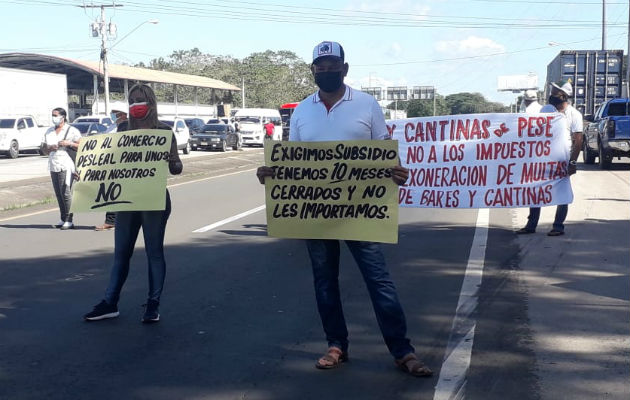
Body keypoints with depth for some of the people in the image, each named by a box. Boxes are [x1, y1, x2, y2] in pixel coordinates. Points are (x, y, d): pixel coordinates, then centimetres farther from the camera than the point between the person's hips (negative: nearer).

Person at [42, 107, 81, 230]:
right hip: (53, 166, 6)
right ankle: (63, 219, 10)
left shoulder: (72, 130, 1)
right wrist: (49, 148, 1)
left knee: (66, 192, -12)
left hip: (66, 165, -6)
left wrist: (70, 143, -15)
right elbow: (44, 147, 22)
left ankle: (69, 221, -10)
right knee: (58, 194, 5)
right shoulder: (49, 131, 19)